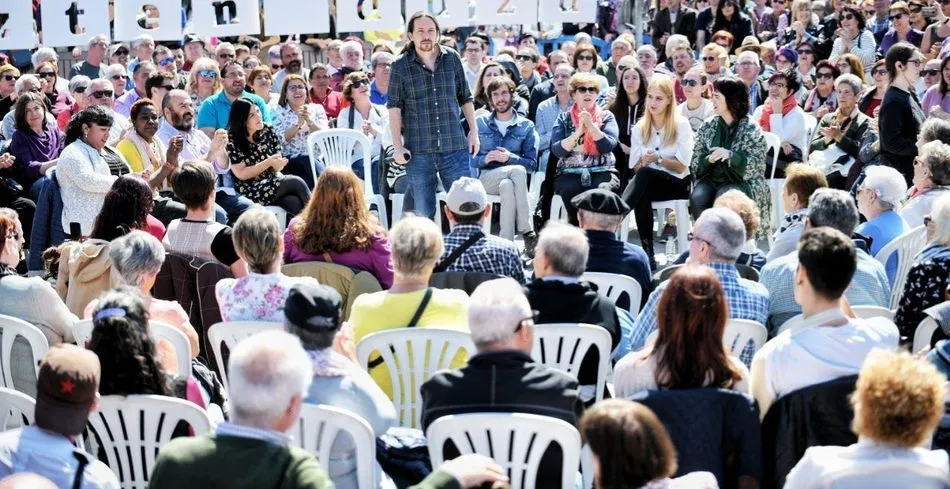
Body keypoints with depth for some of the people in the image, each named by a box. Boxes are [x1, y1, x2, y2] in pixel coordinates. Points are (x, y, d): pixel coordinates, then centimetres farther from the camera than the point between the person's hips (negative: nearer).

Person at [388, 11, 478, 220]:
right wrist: (398, 146, -7)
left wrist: (473, 131, 8)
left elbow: (465, 98, 14)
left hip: (455, 147, 2)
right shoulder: (400, 66, -1)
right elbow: (394, 107, -1)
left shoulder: (452, 59, 6)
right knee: (423, 213, 5)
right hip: (418, 151, -2)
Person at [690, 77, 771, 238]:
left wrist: (730, 155, -24)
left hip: (741, 182, -3)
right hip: (711, 178, 4)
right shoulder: (708, 127, 12)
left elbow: (756, 167, -8)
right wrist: (709, 159, -12)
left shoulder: (751, 130, 0)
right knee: (697, 198, -29)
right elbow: (695, 165, 11)